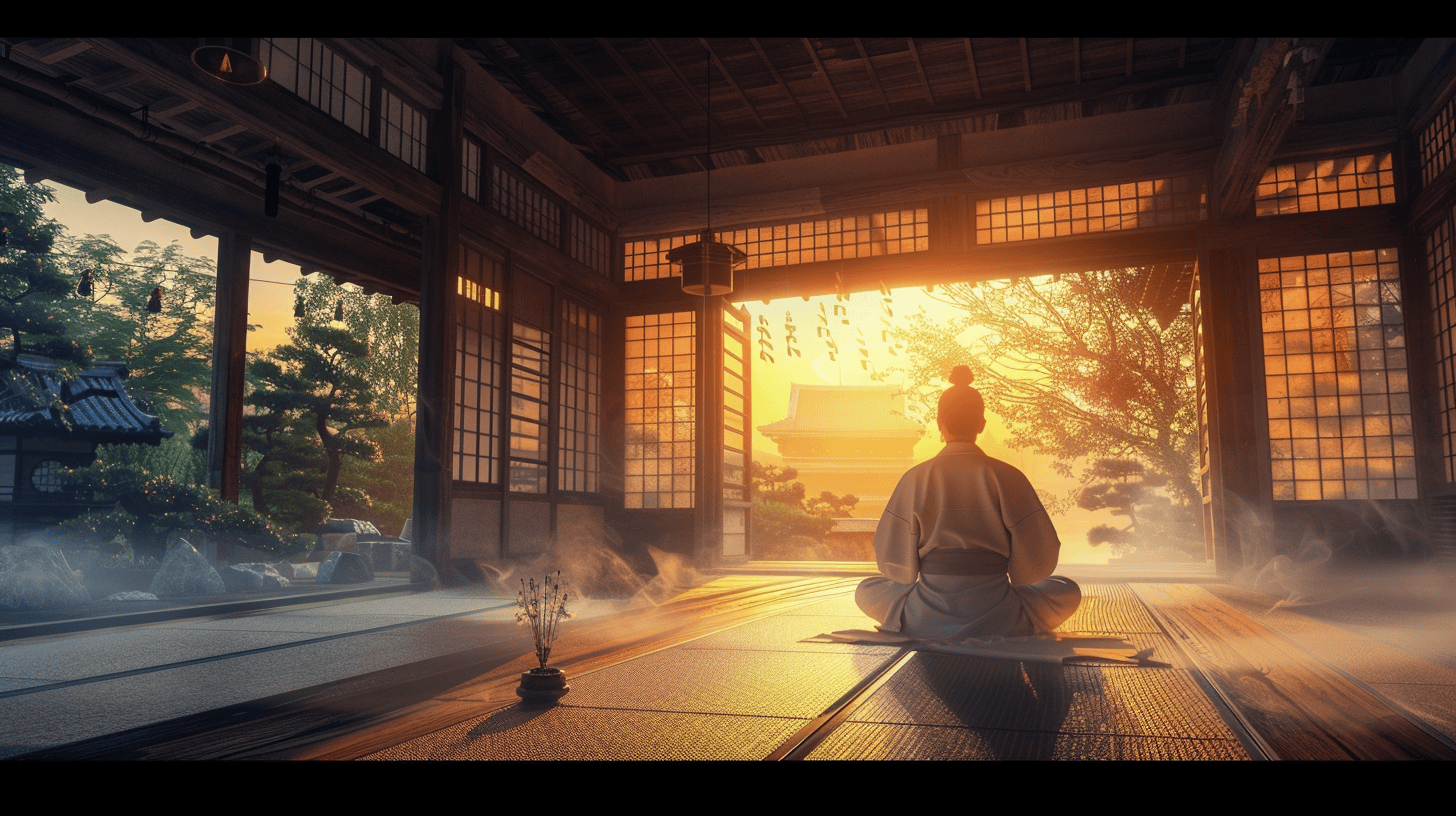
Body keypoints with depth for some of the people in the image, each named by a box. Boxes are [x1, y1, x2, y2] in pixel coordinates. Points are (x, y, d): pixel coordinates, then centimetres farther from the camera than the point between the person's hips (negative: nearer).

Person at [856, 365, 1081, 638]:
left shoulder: (915, 479, -5)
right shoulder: (1007, 478, -6)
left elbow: (893, 563, 0)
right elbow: (1037, 561, -1)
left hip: (926, 622, 0)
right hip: (997, 621, 1)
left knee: (866, 590, 28)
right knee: (1069, 590, 27)